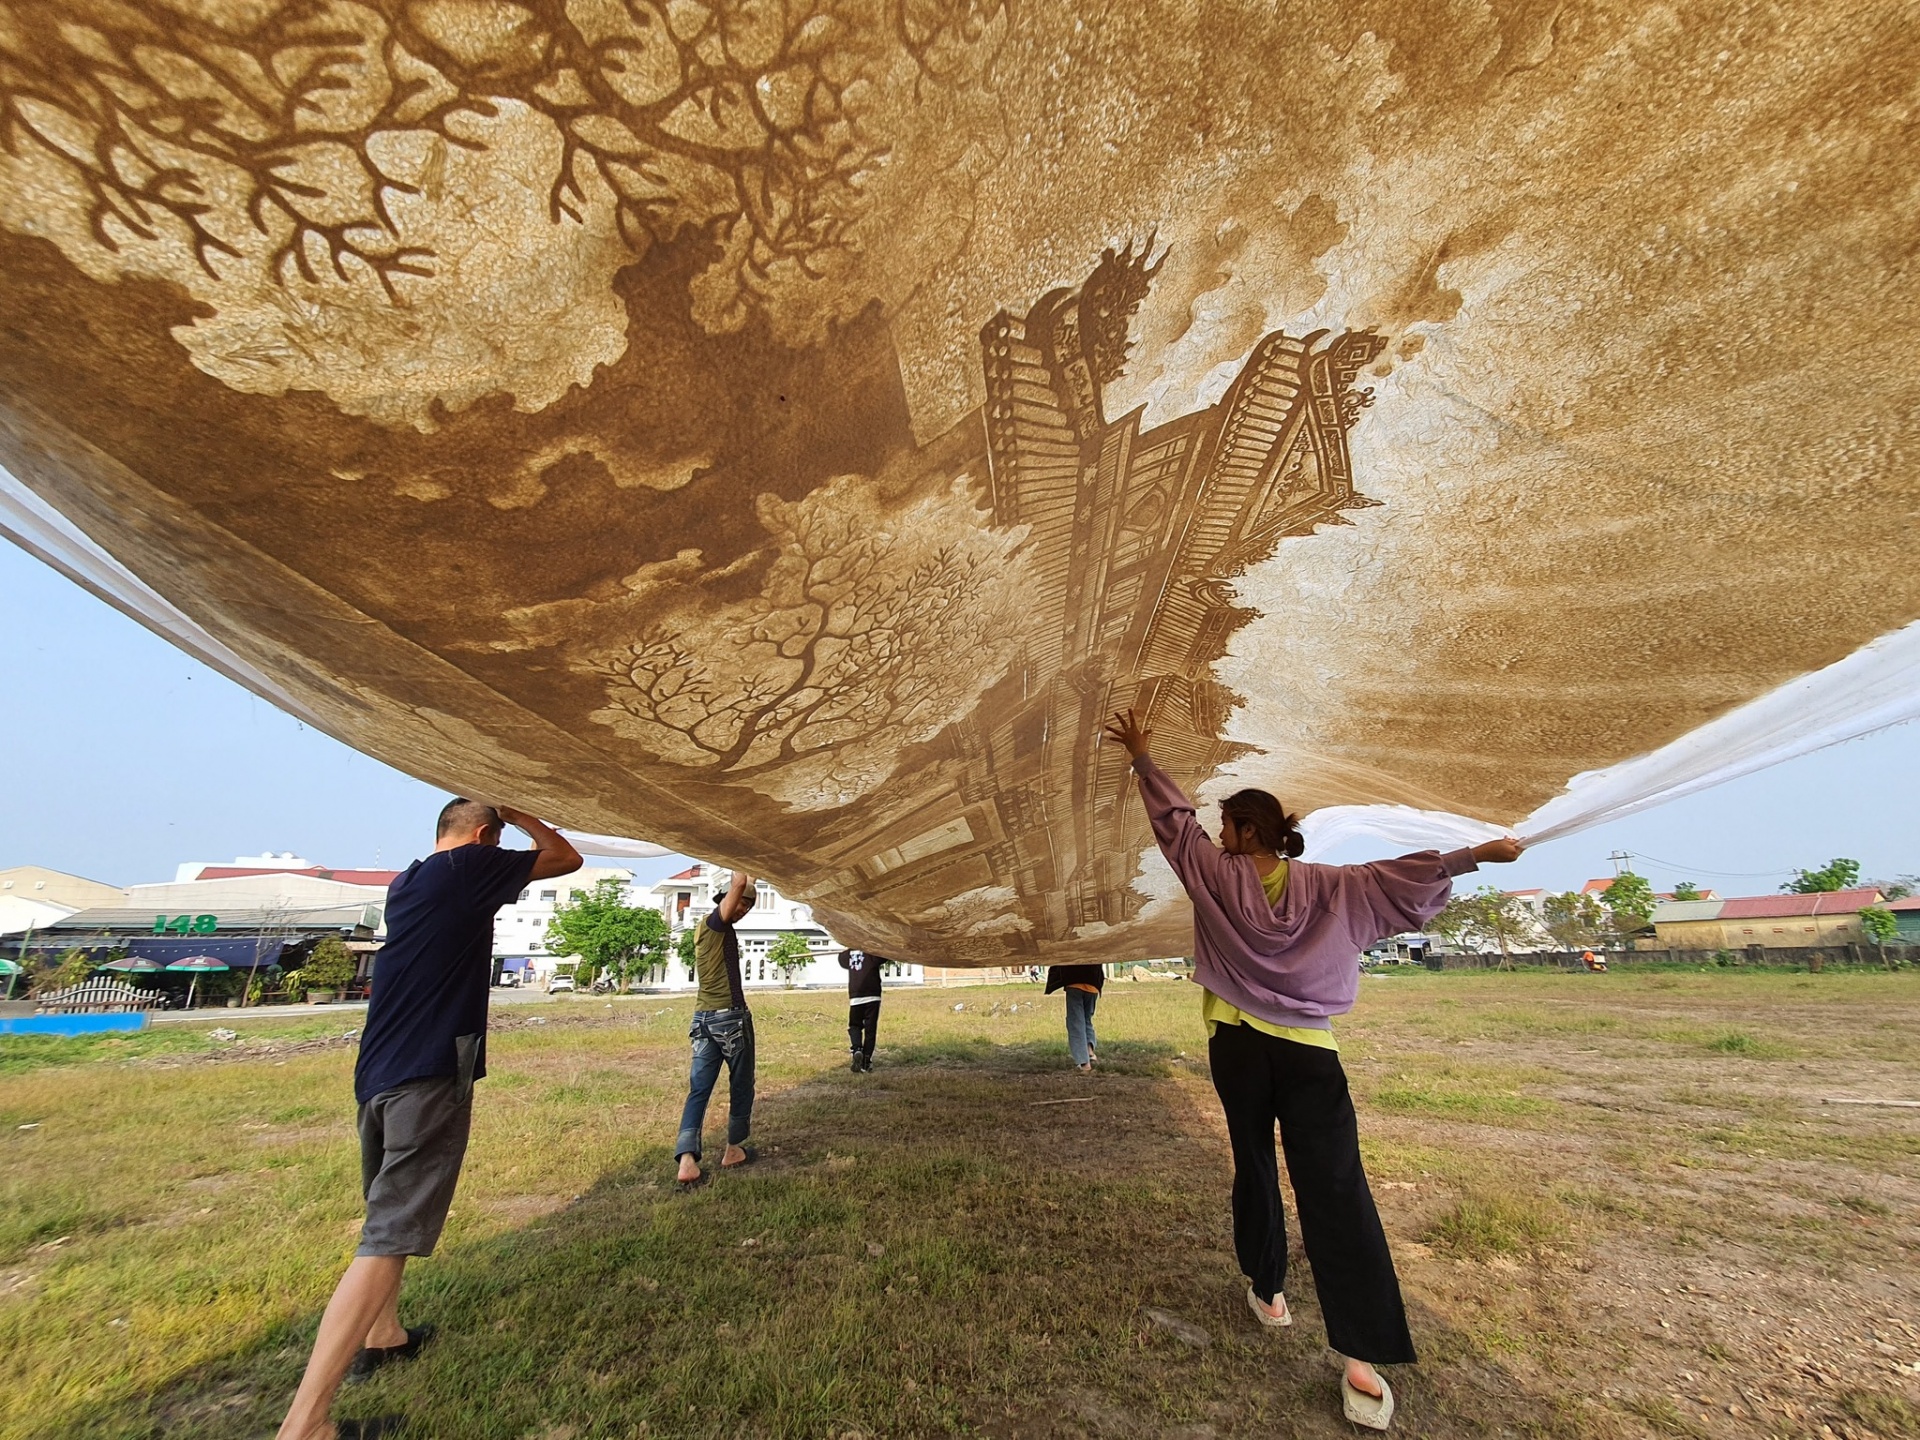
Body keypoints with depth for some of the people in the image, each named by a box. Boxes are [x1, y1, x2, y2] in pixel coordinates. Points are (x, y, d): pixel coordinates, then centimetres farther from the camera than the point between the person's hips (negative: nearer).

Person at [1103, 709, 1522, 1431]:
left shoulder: (1216, 875, -4)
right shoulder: (1325, 885, -2)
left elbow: (1174, 818, 1)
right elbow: (1404, 877, -2)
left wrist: (1143, 757, 10)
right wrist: (1478, 853, 6)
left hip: (1237, 1042, 0)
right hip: (1309, 1050, 1)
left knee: (1254, 1165, 17)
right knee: (1334, 1187, 1)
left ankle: (1267, 1288, 31)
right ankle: (1363, 1352, 1)